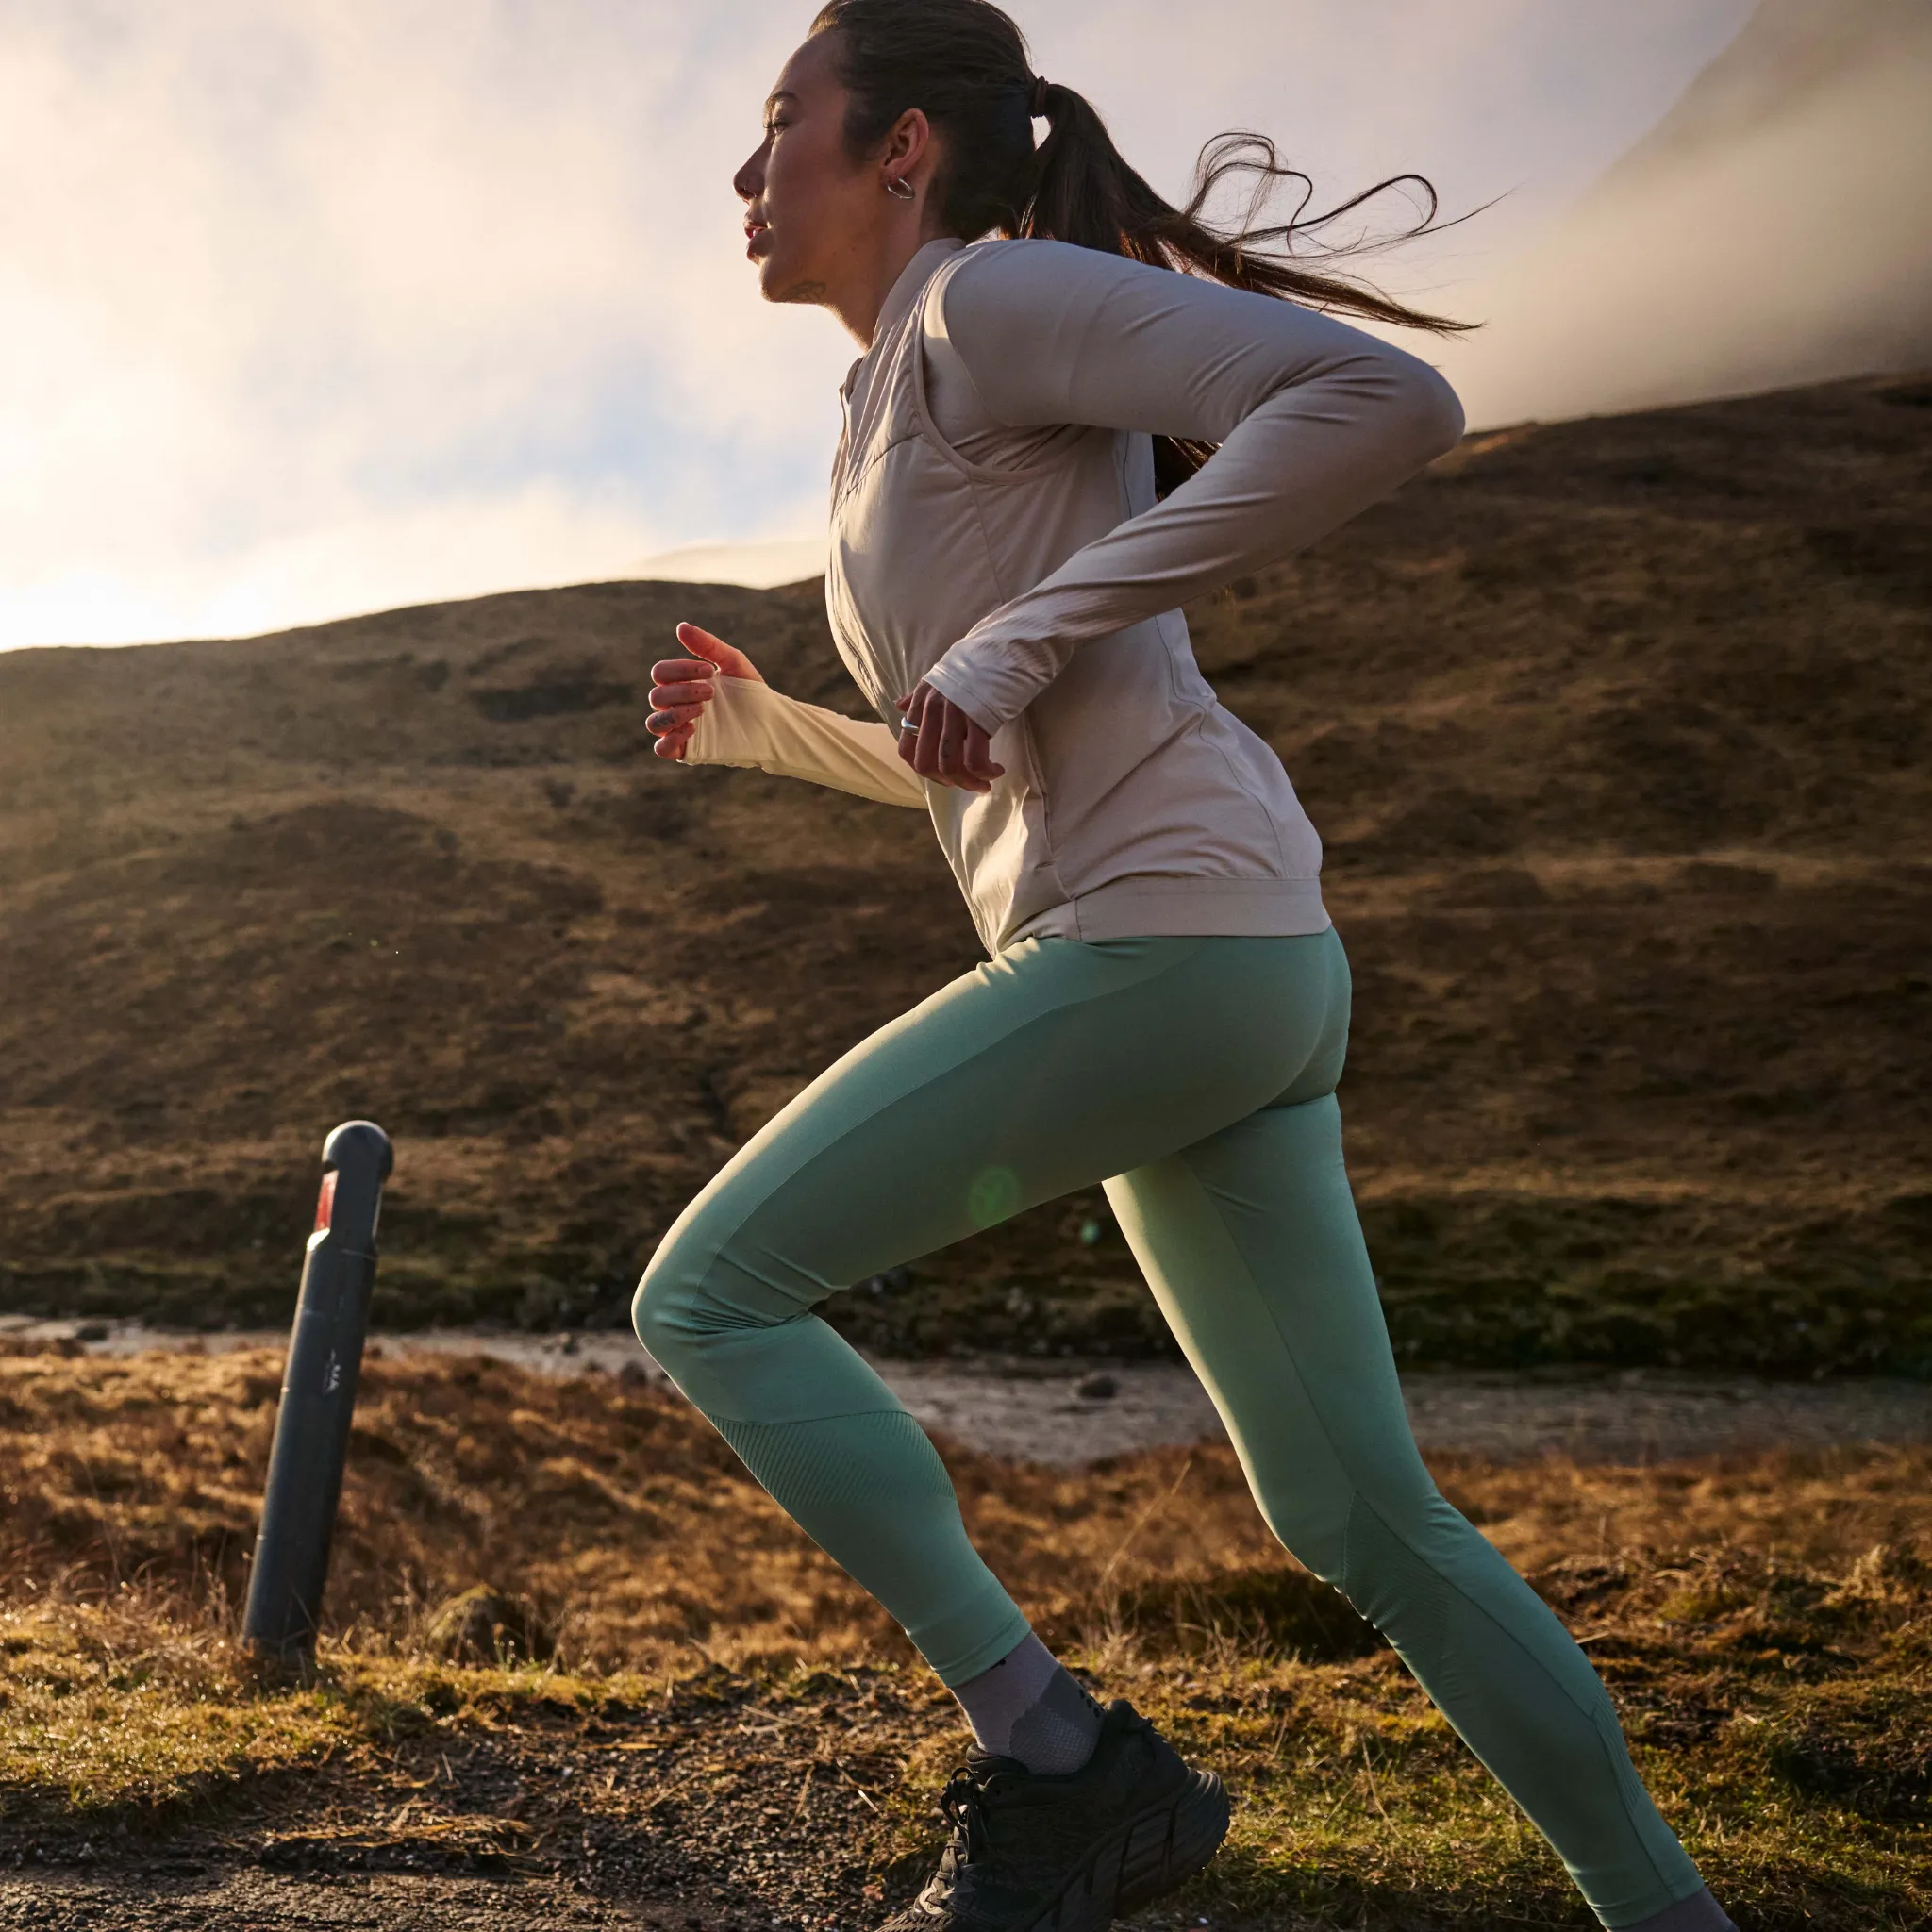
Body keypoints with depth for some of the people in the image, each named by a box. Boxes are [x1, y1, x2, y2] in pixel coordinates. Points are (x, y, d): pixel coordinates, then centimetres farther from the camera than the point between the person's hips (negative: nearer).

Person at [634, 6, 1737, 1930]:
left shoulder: (989, 298, -2)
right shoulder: (897, 413, 26)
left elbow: (1385, 399, -17)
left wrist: (1023, 633, -17)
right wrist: (761, 729, 20)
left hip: (1156, 935, -10)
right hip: (1253, 975, 10)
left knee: (708, 1296, -3)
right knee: (1359, 1514, 11)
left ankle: (1056, 1762, -2)